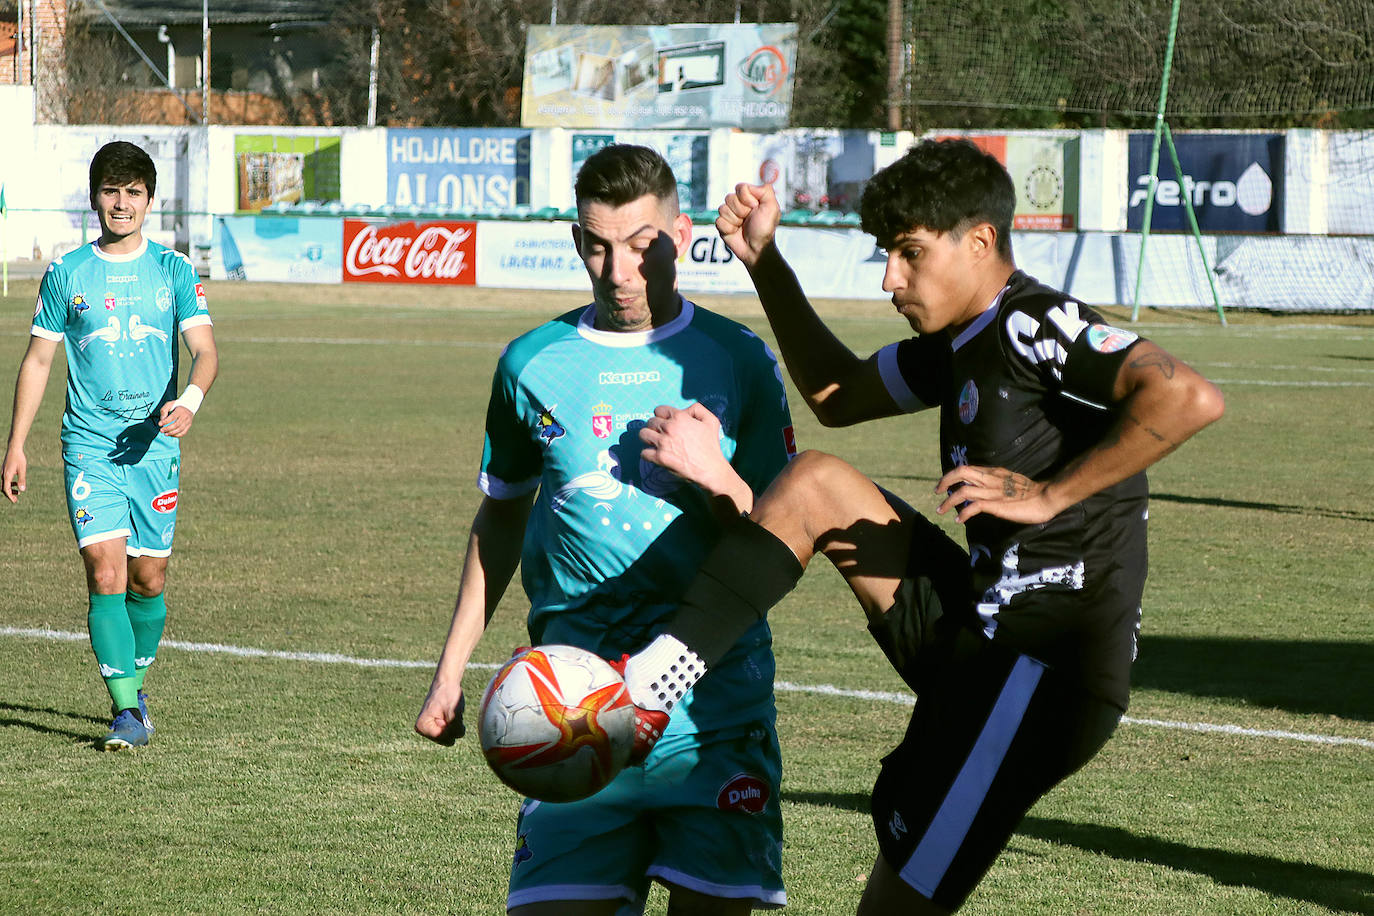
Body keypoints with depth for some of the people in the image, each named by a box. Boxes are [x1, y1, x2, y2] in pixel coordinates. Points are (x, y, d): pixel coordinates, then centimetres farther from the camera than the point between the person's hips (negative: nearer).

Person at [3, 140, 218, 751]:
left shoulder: (173, 271, 4)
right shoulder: (67, 275, 4)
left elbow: (205, 351, -2)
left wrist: (189, 400, -24)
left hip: (155, 444, 1)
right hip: (89, 444, -1)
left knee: (147, 578, 6)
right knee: (105, 571, -14)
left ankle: (134, 683, 30)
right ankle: (127, 711, -14)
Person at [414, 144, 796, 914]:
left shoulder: (737, 362, 4)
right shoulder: (535, 364, 8)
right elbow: (501, 519, 22)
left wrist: (715, 476, -13)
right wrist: (452, 668, 22)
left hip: (713, 692, -1)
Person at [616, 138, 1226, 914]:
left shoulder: (1034, 324, -14)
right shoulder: (961, 344, 15)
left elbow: (1191, 399, -30)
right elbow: (838, 395, 34)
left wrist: (1049, 494, -25)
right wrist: (764, 262, 25)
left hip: (1042, 669, -10)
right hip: (981, 636, 10)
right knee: (814, 483, 3)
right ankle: (653, 682, -4)